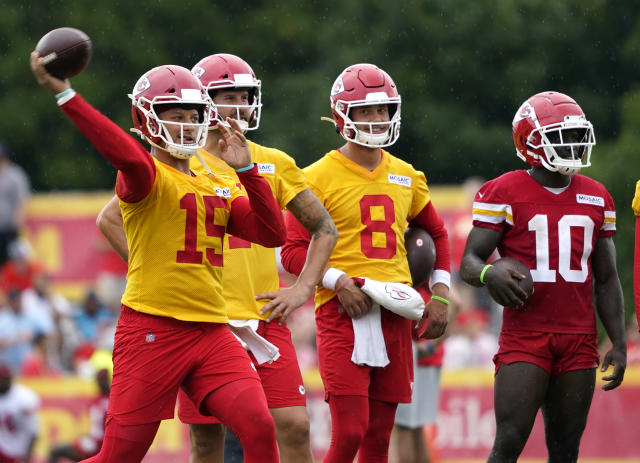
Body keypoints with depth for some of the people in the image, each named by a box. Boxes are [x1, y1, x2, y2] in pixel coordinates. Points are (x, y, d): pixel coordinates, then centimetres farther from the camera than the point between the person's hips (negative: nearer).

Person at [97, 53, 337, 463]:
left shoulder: (274, 165, 9)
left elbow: (323, 228, 17)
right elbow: (110, 219, 3)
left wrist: (303, 288, 3)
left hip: (264, 317, 2)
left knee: (294, 426, -8)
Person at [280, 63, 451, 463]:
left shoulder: (406, 177, 15)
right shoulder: (320, 177, -2)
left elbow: (436, 233, 28)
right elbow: (294, 250, -3)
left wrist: (441, 293, 16)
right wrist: (338, 281, -17)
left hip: (395, 313, 5)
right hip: (343, 313, -5)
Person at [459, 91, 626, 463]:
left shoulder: (597, 198, 12)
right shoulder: (505, 193, -3)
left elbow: (607, 279, 16)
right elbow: (469, 263, -4)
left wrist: (618, 343, 10)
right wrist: (489, 274, -28)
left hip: (580, 342, 5)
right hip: (524, 337, -5)